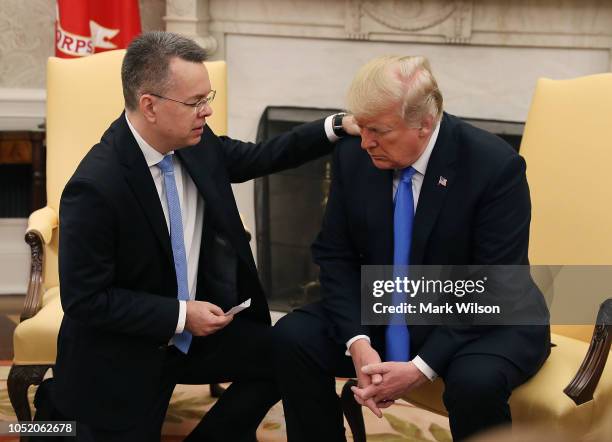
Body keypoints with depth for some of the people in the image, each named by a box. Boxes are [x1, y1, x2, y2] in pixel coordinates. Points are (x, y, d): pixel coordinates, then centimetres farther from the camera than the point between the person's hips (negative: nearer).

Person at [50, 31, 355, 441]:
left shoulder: (196, 142, -8)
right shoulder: (95, 188, -27)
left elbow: (259, 158, 9)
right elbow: (85, 300, -22)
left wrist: (338, 127, -2)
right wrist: (180, 315, -22)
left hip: (193, 330, 6)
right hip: (123, 360, -6)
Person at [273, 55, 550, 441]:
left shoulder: (495, 166, -21)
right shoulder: (353, 155, -8)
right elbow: (335, 255, -3)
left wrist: (422, 367, -27)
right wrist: (357, 343, -19)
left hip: (486, 319, -4)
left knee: (476, 381, -35)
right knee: (293, 337, -16)